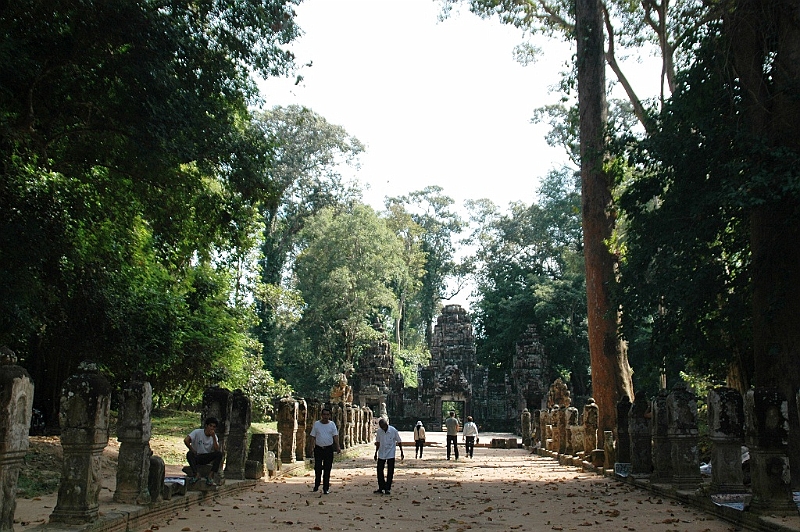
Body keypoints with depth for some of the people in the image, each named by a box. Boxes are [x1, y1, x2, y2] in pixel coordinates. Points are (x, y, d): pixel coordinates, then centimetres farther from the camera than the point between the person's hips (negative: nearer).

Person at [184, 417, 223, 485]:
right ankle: (195, 475, -34)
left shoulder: (214, 437, -1)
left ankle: (211, 476, -27)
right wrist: (192, 451, -18)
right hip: (196, 456, -3)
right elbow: (186, 440, -26)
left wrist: (213, 437, -21)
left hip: (207, 458, 3)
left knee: (219, 454, -24)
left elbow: (217, 450, -16)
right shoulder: (197, 432, -11)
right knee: (189, 454, -35)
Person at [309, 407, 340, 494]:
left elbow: (335, 436, -1)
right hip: (318, 448, 0)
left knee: (327, 469, 2)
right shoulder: (316, 424, 3)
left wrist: (337, 447, -12)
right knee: (317, 468, 3)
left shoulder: (332, 424, 3)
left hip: (329, 449, 0)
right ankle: (316, 485, 24)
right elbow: (313, 436, 5)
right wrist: (312, 447, -4)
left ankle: (326, 488, 9)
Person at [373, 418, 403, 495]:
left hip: (391, 454, -3)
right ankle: (381, 488, 14)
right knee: (379, 470, 3)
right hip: (381, 454, 3)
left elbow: (399, 442, -4)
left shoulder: (393, 431, -14)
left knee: (390, 472, -2)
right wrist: (376, 453, 14)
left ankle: (388, 488, 7)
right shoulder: (379, 431, -5)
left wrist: (401, 452, -2)